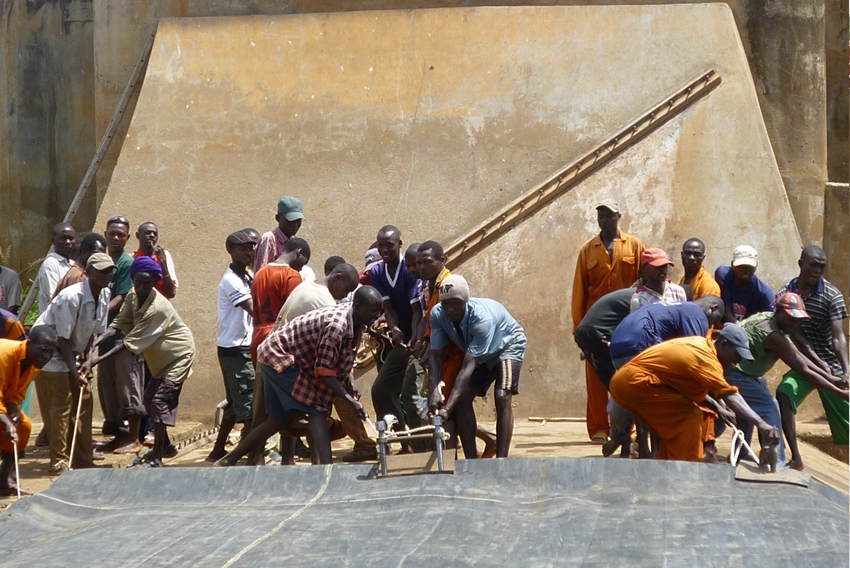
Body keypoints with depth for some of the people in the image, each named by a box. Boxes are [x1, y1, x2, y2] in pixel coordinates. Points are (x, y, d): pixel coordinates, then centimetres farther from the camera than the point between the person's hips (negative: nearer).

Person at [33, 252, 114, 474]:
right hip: (50, 351, -8)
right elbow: (63, 338, -25)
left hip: (73, 353, 8)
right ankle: (59, 461, -5)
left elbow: (93, 331, 4)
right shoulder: (71, 297, -28)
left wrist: (85, 360, -6)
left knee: (83, 402, 5)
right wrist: (74, 371, -25)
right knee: (60, 407, -10)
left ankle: (82, 459, 13)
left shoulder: (104, 296, -5)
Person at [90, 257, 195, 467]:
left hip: (178, 355, -9)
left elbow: (131, 342, -32)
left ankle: (156, 459, -13)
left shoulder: (157, 308, -32)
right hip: (161, 357, 9)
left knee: (160, 402, -15)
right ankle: (164, 445, 36)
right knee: (150, 399, 16)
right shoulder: (133, 297, -7)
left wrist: (98, 360, -35)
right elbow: (118, 325, -9)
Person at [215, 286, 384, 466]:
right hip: (280, 355, -10)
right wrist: (350, 400, -31)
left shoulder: (355, 321, -2)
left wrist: (350, 389, -1)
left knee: (280, 419, 14)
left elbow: (341, 362, 10)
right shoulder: (337, 325, -31)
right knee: (317, 411, -16)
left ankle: (229, 460, 23)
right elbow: (324, 370, -29)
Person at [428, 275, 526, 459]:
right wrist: (434, 390, -39)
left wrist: (448, 407, -49)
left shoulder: (482, 317, -41)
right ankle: (471, 461, -2)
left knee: (502, 398, -24)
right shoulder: (437, 314, -25)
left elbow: (468, 366, -44)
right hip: (478, 353, 6)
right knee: (462, 400, -8)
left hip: (507, 346, -6)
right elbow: (435, 354, -22)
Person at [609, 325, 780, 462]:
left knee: (675, 422, 19)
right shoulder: (705, 357, -18)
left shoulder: (699, 344, 12)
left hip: (624, 381, 10)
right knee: (690, 416, -10)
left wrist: (716, 407, 13)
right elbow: (730, 395, -28)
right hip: (635, 381, -10)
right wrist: (761, 423, -34)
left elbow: (693, 385, 23)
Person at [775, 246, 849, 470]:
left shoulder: (831, 295, -11)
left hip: (832, 364, -2)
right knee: (784, 393, -23)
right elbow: (796, 334, -10)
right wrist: (819, 364, -20)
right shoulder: (786, 293, -4)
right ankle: (795, 458, -17)